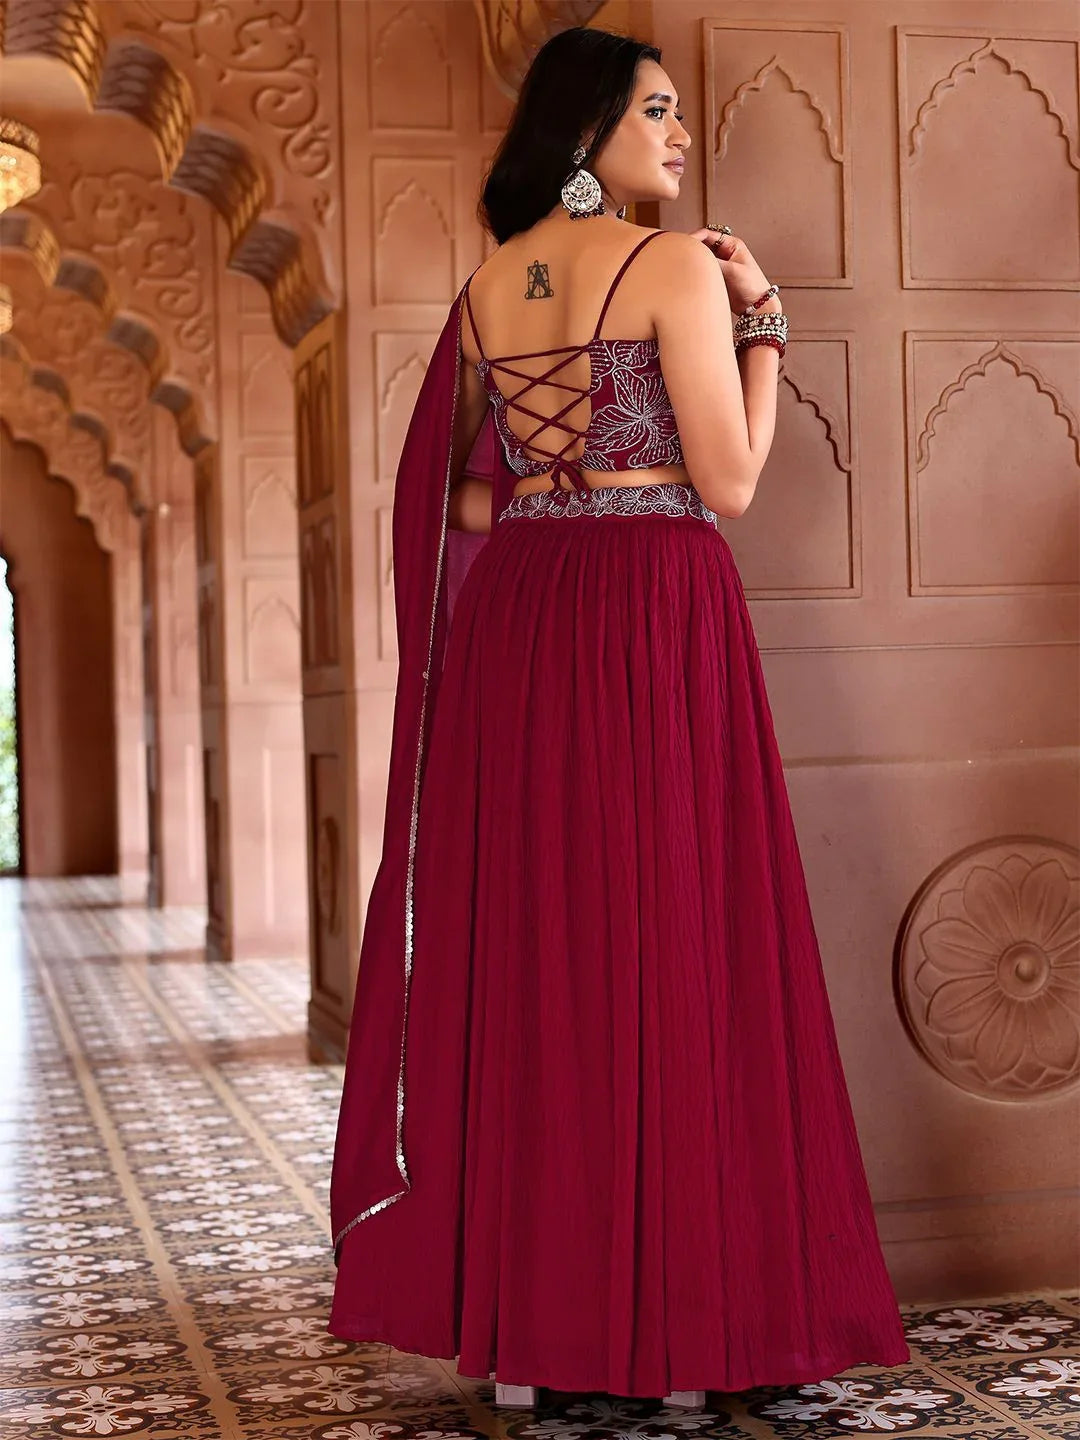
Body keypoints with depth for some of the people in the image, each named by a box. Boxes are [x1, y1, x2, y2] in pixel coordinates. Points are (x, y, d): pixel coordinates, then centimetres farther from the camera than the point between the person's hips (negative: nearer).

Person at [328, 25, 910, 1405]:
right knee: (664, 946, -1)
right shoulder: (676, 266, -6)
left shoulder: (487, 283, 12)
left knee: (523, 945, 9)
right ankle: (669, 1306, 4)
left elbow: (454, 489, 14)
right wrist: (759, 317, 2)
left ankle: (514, 1299, 15)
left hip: (512, 622, 6)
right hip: (654, 616, -6)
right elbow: (730, 482, -8)